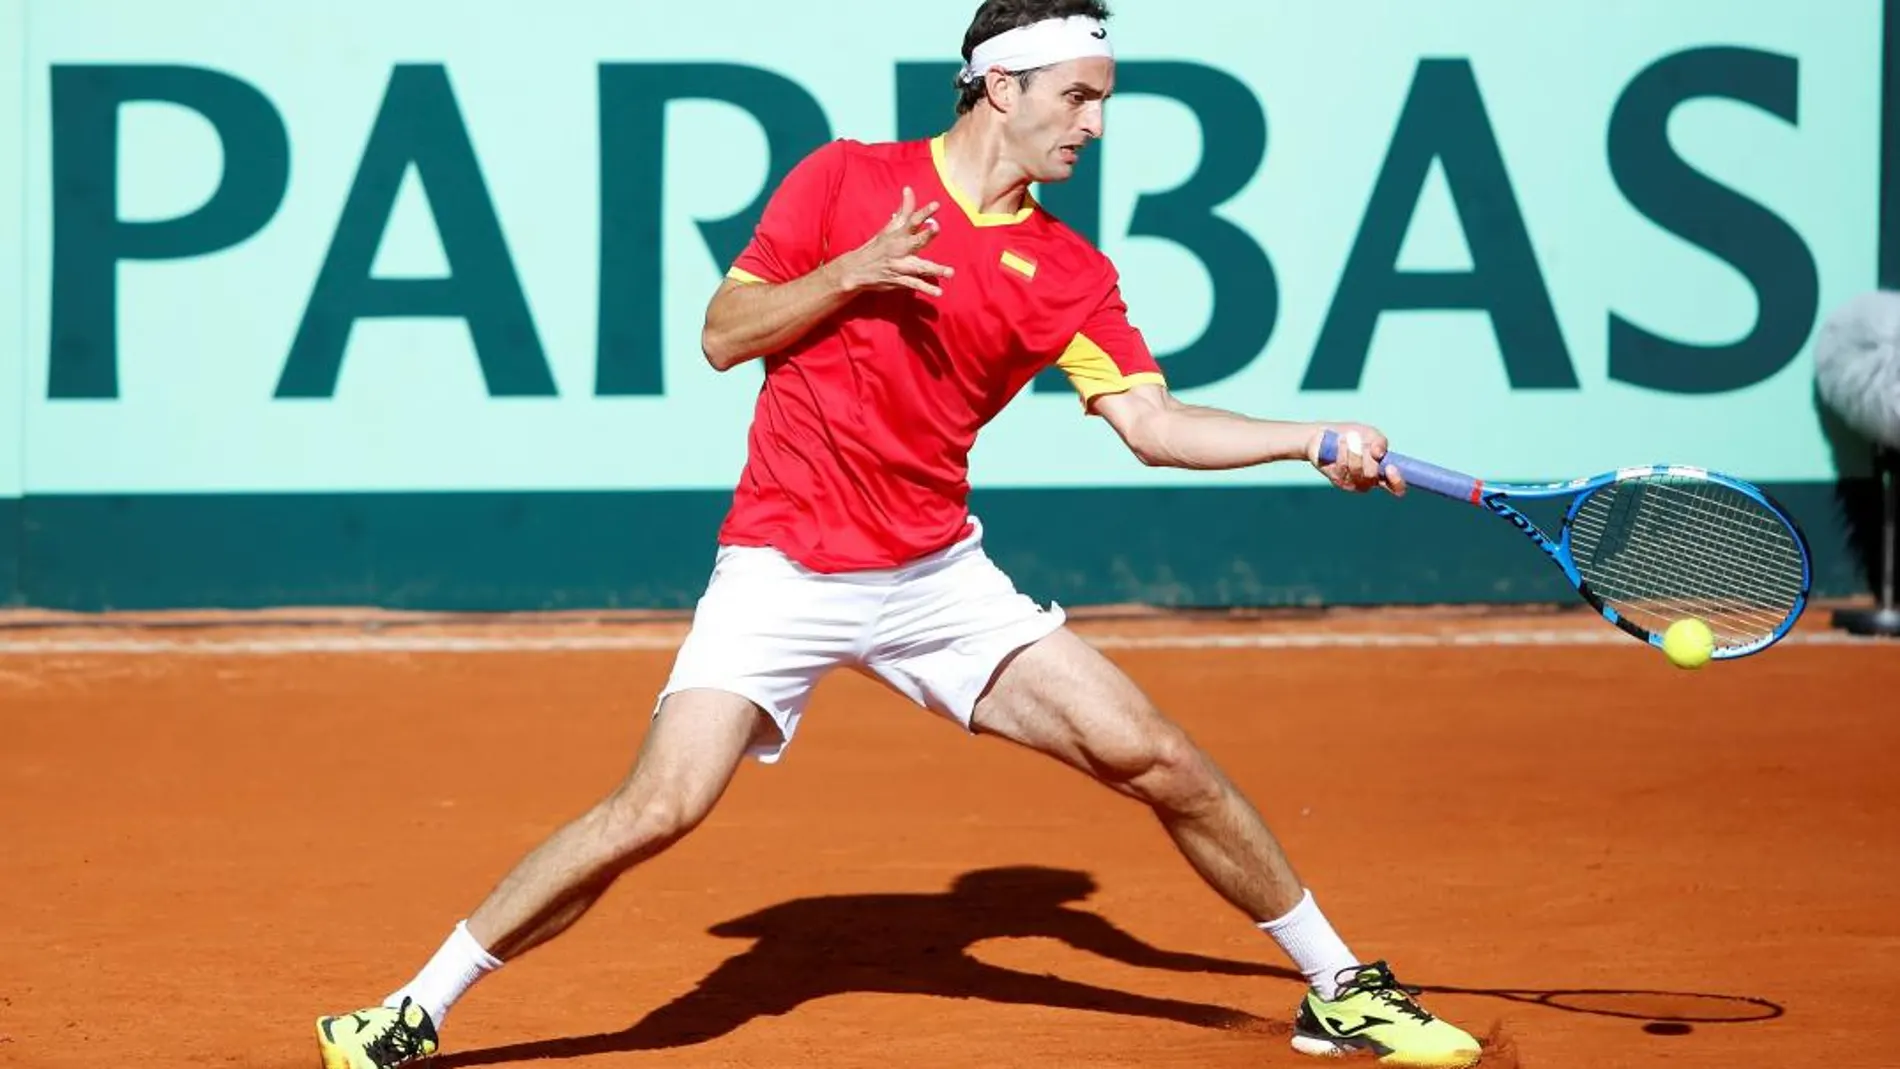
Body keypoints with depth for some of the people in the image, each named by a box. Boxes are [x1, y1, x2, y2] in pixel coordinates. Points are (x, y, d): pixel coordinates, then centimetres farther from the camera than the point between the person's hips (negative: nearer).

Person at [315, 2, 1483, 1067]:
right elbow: (724, 334, 0)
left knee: (1163, 760, -4)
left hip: (939, 575, 3)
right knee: (658, 810, -19)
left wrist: (1320, 440, -16)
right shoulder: (848, 179, -1)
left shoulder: (1070, 272, 3)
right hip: (782, 571, -3)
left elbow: (1154, 423, -4)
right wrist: (849, 274, -15)